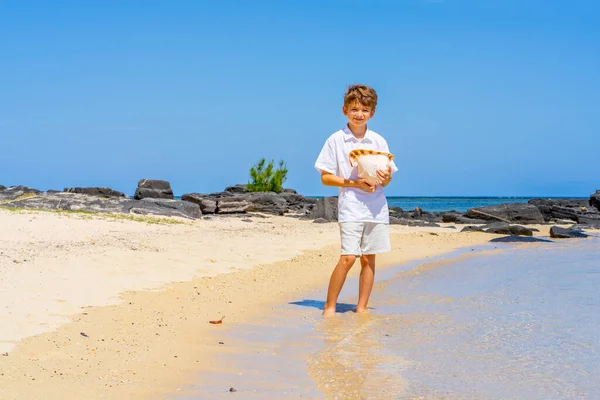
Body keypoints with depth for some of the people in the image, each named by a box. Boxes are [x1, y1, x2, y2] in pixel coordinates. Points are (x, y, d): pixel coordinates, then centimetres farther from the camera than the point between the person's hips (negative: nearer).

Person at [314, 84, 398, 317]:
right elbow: (326, 177, -2)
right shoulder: (336, 140, 0)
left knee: (369, 258, 6)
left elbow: (386, 180, 11)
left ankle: (362, 307, 15)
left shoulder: (379, 141, 8)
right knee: (348, 257, -13)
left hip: (376, 208, 4)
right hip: (350, 207, -4)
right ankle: (329, 306, -1)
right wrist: (354, 183, -14)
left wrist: (385, 177, -14)